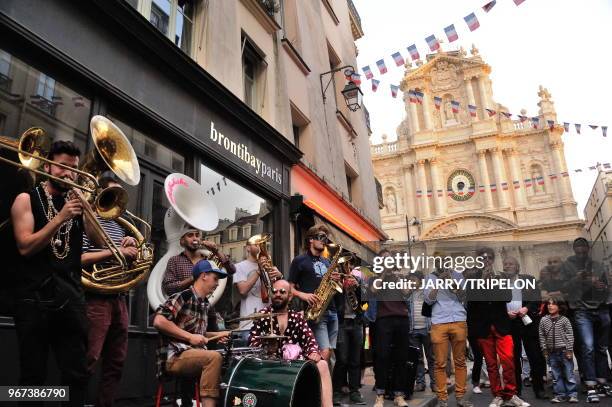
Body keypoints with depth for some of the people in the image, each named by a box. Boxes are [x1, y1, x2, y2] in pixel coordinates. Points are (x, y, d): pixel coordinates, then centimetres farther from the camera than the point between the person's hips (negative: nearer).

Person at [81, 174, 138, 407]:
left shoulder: (118, 226, 19)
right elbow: (79, 258, -16)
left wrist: (131, 246, 4)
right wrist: (114, 251, -17)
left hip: (119, 299, 8)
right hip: (95, 299, -8)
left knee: (116, 362, 10)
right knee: (87, 361, -7)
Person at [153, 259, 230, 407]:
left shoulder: (204, 303, 14)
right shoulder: (183, 296, -12)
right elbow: (158, 321, -22)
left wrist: (217, 334, 9)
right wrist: (190, 337, -22)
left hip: (194, 353, 9)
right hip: (174, 356, -9)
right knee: (214, 357, -29)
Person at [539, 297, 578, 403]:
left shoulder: (564, 320, -6)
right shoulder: (543, 320, 1)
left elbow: (570, 335, -5)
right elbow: (542, 336, 5)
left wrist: (569, 350, -8)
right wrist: (544, 349, 3)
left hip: (564, 351, -3)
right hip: (552, 352, 3)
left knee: (569, 374, 3)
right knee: (556, 375, 9)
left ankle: (572, 394, 14)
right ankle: (560, 395, 17)